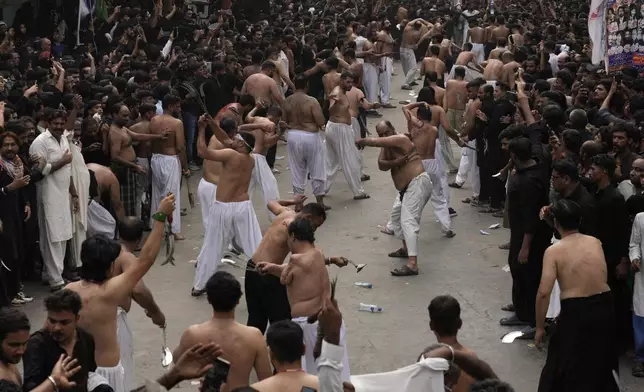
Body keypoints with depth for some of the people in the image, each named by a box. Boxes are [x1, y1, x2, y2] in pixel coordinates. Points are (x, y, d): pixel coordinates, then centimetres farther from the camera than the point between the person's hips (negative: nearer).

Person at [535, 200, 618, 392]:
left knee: (564, 367, 11)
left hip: (576, 311, -5)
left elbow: (544, 292, -14)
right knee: (599, 361, 26)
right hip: (605, 307, 5)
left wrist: (540, 327, -4)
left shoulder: (553, 251, -7)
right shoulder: (595, 242, 7)